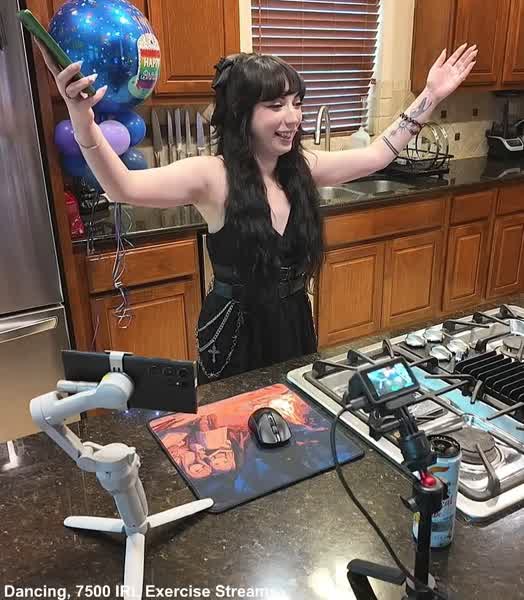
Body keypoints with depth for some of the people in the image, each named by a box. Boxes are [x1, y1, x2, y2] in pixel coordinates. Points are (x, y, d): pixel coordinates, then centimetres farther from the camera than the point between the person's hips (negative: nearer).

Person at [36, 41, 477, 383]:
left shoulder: (303, 167, -3)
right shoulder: (213, 176, -21)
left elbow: (377, 155, 9)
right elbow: (125, 188, -35)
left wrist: (430, 97, 8)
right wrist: (83, 122, -52)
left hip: (295, 325, 6)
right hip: (235, 333, -5)